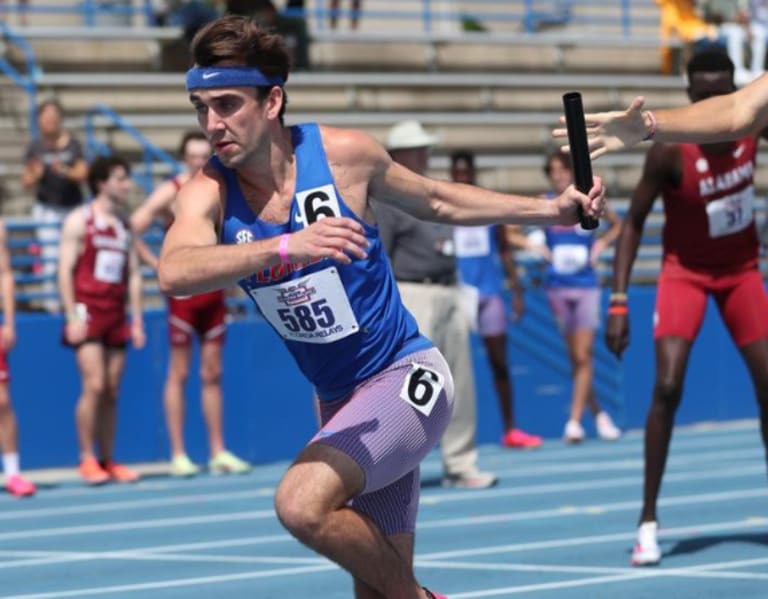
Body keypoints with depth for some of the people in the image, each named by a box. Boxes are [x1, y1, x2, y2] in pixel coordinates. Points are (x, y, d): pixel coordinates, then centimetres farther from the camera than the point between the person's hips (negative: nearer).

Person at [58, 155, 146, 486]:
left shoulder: (126, 225, 14)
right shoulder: (79, 221, -2)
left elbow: (133, 275, 16)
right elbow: (65, 270, -6)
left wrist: (137, 319, 10)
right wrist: (72, 316, -13)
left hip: (116, 315, 5)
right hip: (87, 312, -5)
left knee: (112, 392, 5)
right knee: (94, 386, -13)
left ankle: (108, 461, 10)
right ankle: (87, 460, -7)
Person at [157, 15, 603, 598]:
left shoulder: (342, 154, -12)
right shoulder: (209, 191, -11)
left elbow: (438, 201, 8)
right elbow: (174, 273, -34)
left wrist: (552, 209, 6)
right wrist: (287, 247, -48)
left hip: (406, 376, -4)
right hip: (341, 400, 4)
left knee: (301, 504, -27)